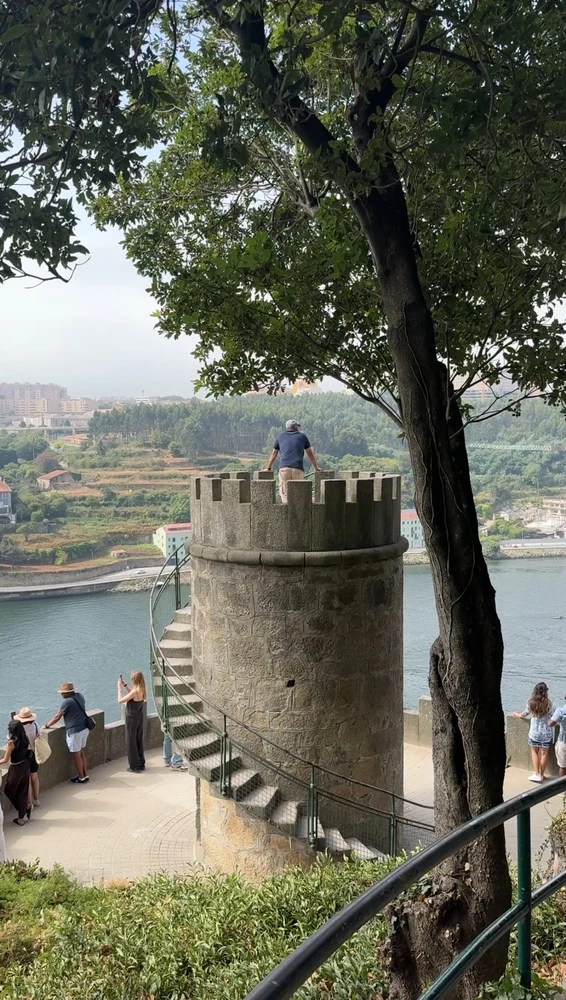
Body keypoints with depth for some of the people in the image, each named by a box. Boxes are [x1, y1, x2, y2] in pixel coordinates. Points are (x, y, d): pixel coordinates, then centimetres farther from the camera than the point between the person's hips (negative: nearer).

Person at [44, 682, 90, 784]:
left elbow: (57, 717, -10)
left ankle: (81, 777, 14)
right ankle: (85, 774, 26)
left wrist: (47, 725, 3)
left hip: (74, 731, -8)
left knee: (76, 755, 5)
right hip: (85, 728, 8)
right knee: (82, 752, 19)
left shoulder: (67, 702, -19)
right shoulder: (79, 695, 3)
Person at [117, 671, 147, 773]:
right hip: (139, 718, 8)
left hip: (132, 719, -8)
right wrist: (125, 685, 12)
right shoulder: (141, 690, -2)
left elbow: (120, 700, -23)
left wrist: (120, 688, -13)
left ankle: (134, 766, 14)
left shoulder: (135, 691, -26)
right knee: (139, 741, 18)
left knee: (131, 743, 6)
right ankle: (141, 764, 28)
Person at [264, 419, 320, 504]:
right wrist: (316, 468, 34)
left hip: (284, 468, 0)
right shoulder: (302, 436, 17)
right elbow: (310, 454, 23)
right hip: (298, 469, 0)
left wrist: (268, 468, 37)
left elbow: (274, 454, 26)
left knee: (284, 494, -5)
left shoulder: (280, 436, 19)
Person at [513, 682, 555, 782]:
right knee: (544, 753, 11)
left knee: (534, 752, 15)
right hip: (546, 732, -1)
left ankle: (537, 774, 11)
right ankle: (541, 774, 18)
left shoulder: (531, 703, -8)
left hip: (534, 732, 1)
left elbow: (524, 715, 7)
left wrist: (517, 715, 28)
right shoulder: (549, 704, -12)